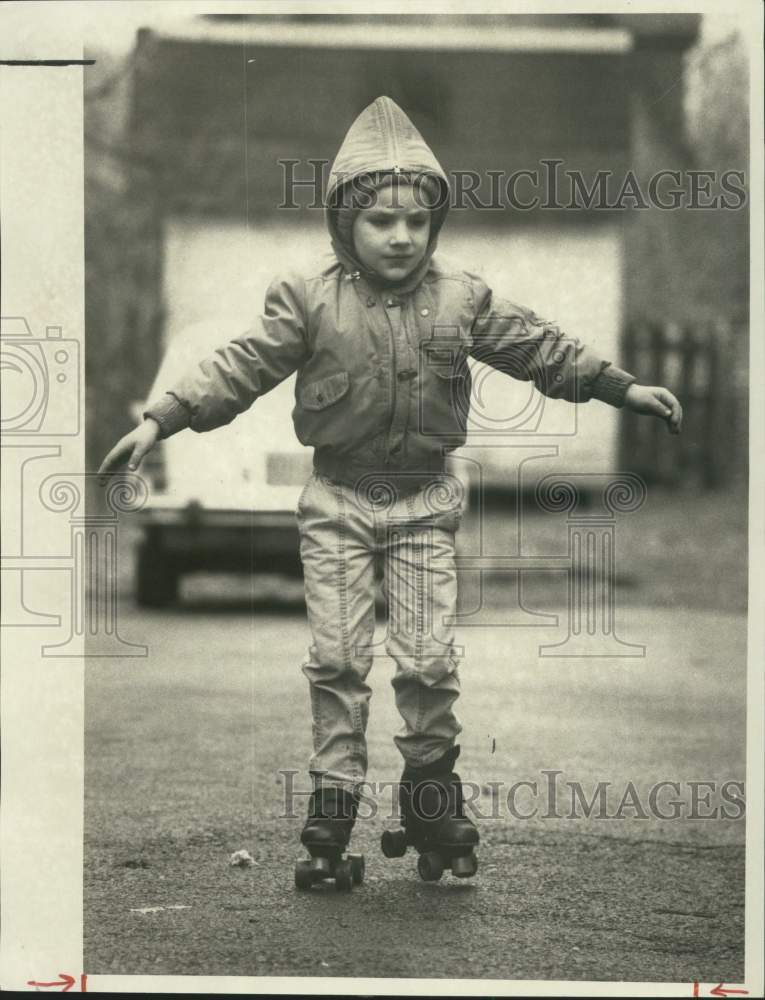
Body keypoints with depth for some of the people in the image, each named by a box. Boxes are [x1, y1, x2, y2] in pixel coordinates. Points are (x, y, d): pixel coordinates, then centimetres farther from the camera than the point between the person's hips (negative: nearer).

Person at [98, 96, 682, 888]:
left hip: (424, 502, 1)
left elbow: (539, 349, 7)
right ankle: (332, 807, 7)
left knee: (430, 659, -1)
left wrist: (622, 388, 7)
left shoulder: (462, 300, 0)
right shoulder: (309, 301, -6)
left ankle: (432, 797, 17)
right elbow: (243, 365, -10)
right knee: (337, 658, -1)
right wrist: (162, 419, -19)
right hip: (337, 502, -1)